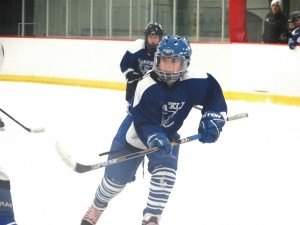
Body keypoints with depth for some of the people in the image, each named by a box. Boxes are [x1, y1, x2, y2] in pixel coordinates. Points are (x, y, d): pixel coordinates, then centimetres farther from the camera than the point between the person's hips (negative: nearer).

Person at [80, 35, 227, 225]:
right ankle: (96, 207, 37)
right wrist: (155, 138, -52)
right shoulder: (146, 87, -34)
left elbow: (215, 95, -8)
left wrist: (211, 119, -21)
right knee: (117, 177, 7)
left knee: (166, 171, -22)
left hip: (167, 136, 3)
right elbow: (143, 123, -35)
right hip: (135, 135, -2)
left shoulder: (194, 82, -24)